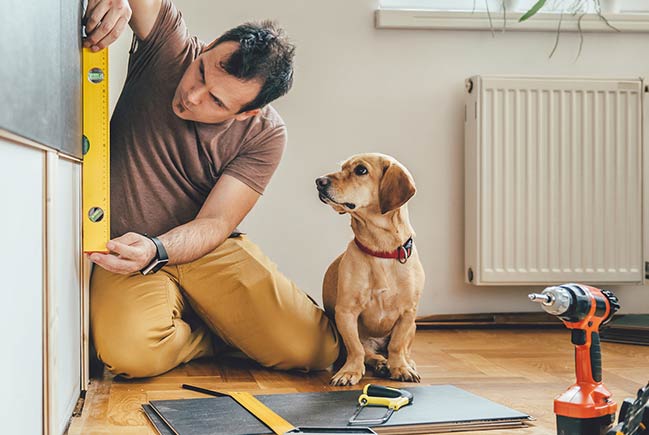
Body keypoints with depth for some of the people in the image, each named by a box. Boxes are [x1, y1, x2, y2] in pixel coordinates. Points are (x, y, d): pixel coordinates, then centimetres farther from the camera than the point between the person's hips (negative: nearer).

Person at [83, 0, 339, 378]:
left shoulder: (265, 135, -12)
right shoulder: (169, 44, -10)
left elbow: (215, 223, -15)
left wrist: (154, 249, -35)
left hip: (208, 249, 0)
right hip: (127, 249, 0)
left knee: (317, 349, -17)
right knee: (130, 352, -33)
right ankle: (215, 339, 3)